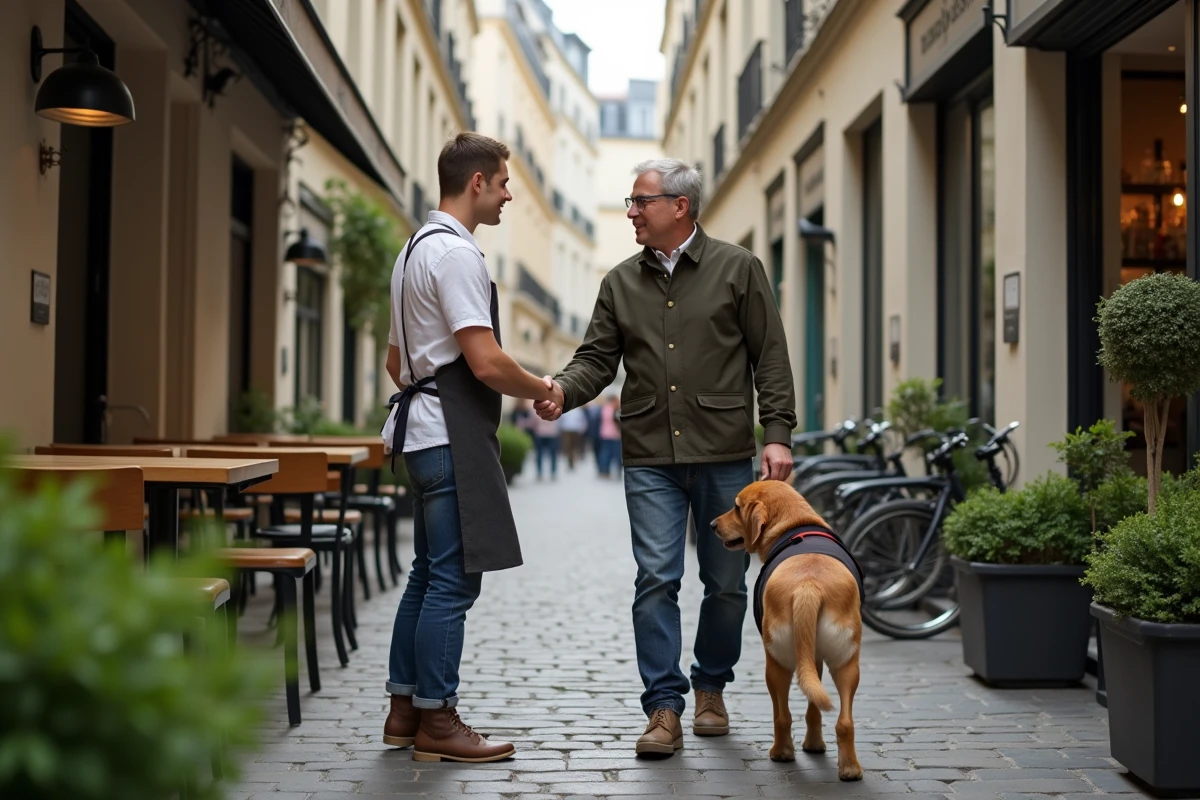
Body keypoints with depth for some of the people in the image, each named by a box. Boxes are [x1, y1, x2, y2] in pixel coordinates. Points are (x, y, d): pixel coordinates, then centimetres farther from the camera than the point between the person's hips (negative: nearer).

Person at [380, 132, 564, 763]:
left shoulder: (415, 249, 20)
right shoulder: (456, 251, -13)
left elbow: (396, 360, 27)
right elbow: (486, 362, -20)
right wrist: (542, 390, -5)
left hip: (423, 427, 11)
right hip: (452, 434, -11)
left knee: (430, 574, 14)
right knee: (454, 579, -6)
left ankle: (404, 712, 20)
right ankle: (436, 723, -1)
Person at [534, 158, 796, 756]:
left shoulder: (737, 269, 3)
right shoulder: (620, 283, 11)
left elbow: (770, 357, 1)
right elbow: (597, 358, 8)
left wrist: (778, 433, -6)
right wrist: (561, 391, -12)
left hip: (725, 455, -1)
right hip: (650, 459, 2)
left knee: (726, 583, 8)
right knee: (656, 580, -6)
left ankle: (711, 689, 27)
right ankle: (664, 708, -1)